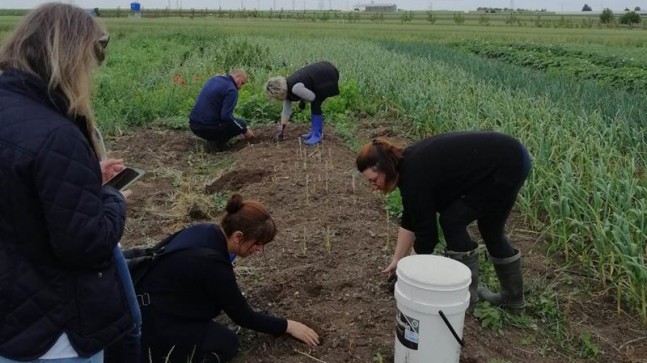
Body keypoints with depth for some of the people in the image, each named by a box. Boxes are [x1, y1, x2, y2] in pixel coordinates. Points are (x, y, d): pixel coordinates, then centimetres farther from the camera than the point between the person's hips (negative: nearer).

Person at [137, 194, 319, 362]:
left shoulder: (205, 231, -4)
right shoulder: (212, 264, -27)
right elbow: (243, 316, -14)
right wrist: (287, 326, -4)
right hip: (151, 326, -9)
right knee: (228, 344, -2)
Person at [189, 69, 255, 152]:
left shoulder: (214, 79, 14)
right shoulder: (232, 90, -12)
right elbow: (226, 117, -21)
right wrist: (244, 131, -9)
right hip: (208, 128, -9)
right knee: (242, 124, 7)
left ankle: (212, 139, 15)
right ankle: (216, 142, -4)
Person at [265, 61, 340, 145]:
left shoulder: (295, 87, -25)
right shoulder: (286, 90, 4)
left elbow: (312, 97, -17)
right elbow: (286, 111, 9)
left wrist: (302, 101, 2)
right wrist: (281, 130, 11)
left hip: (328, 74, -9)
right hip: (322, 72, 9)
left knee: (315, 105, -7)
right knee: (315, 104, 13)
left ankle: (317, 136, -1)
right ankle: (316, 131, 22)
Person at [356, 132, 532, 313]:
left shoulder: (415, 174, -19)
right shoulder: (408, 166, 7)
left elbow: (426, 232, -14)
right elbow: (410, 221, 14)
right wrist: (396, 261, 17)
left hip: (505, 165, -9)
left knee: (452, 221, -3)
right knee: (491, 228, 18)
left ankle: (468, 293, 10)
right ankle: (513, 297, 29)